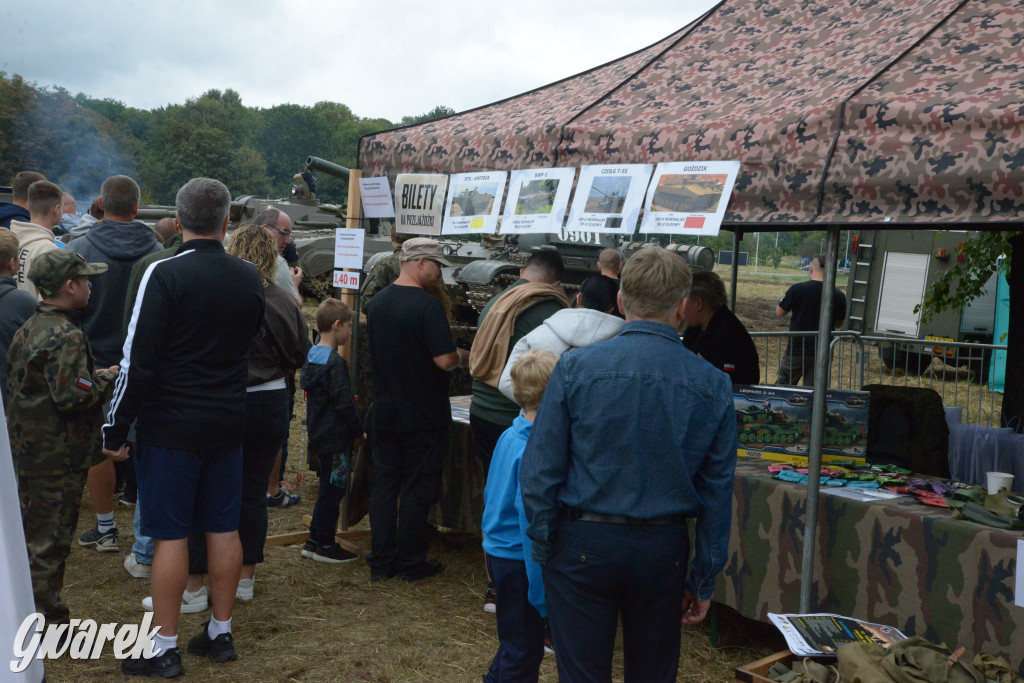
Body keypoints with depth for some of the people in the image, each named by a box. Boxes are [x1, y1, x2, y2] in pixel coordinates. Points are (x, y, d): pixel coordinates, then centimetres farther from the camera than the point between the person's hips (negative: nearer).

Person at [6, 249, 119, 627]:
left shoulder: (29, 328, 8)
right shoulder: (67, 334, -21)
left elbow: (13, 381, 15)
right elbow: (71, 396, -27)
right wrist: (106, 378, -10)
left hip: (26, 446, 9)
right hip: (58, 454, -9)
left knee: (29, 530, 20)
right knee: (50, 539, 1)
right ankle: (47, 619, 12)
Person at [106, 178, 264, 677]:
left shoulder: (165, 274, -14)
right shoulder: (250, 277, 4)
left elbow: (138, 360, -15)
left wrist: (115, 428, -7)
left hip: (170, 427, -5)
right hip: (229, 424, 5)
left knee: (169, 534, 3)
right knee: (223, 528, 12)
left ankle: (164, 649, 12)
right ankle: (220, 634, 25)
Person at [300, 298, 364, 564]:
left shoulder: (313, 355, 10)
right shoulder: (334, 362, -19)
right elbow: (343, 404, -20)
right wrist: (359, 430, -8)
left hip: (319, 435, 10)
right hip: (335, 438, -10)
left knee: (328, 490, 18)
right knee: (332, 492, 1)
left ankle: (314, 542, 24)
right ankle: (325, 546, 10)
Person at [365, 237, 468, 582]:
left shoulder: (378, 301, 6)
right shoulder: (427, 304, -18)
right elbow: (444, 359, -23)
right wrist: (463, 356, -1)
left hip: (385, 412, 7)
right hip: (423, 416, -7)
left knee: (384, 485, 12)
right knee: (417, 490, 5)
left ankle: (380, 561, 18)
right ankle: (411, 563, 14)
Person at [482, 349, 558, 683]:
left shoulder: (508, 436, 2)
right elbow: (531, 520, -24)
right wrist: (542, 592, -20)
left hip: (497, 552, 9)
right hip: (519, 560, -9)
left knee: (515, 641, 24)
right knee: (524, 650, 5)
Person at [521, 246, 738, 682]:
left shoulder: (575, 368, -9)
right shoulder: (712, 386, -4)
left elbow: (540, 470, -8)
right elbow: (717, 491, 1)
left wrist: (543, 550, 3)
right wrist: (703, 580, 10)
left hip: (583, 547, -2)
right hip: (664, 551, 2)